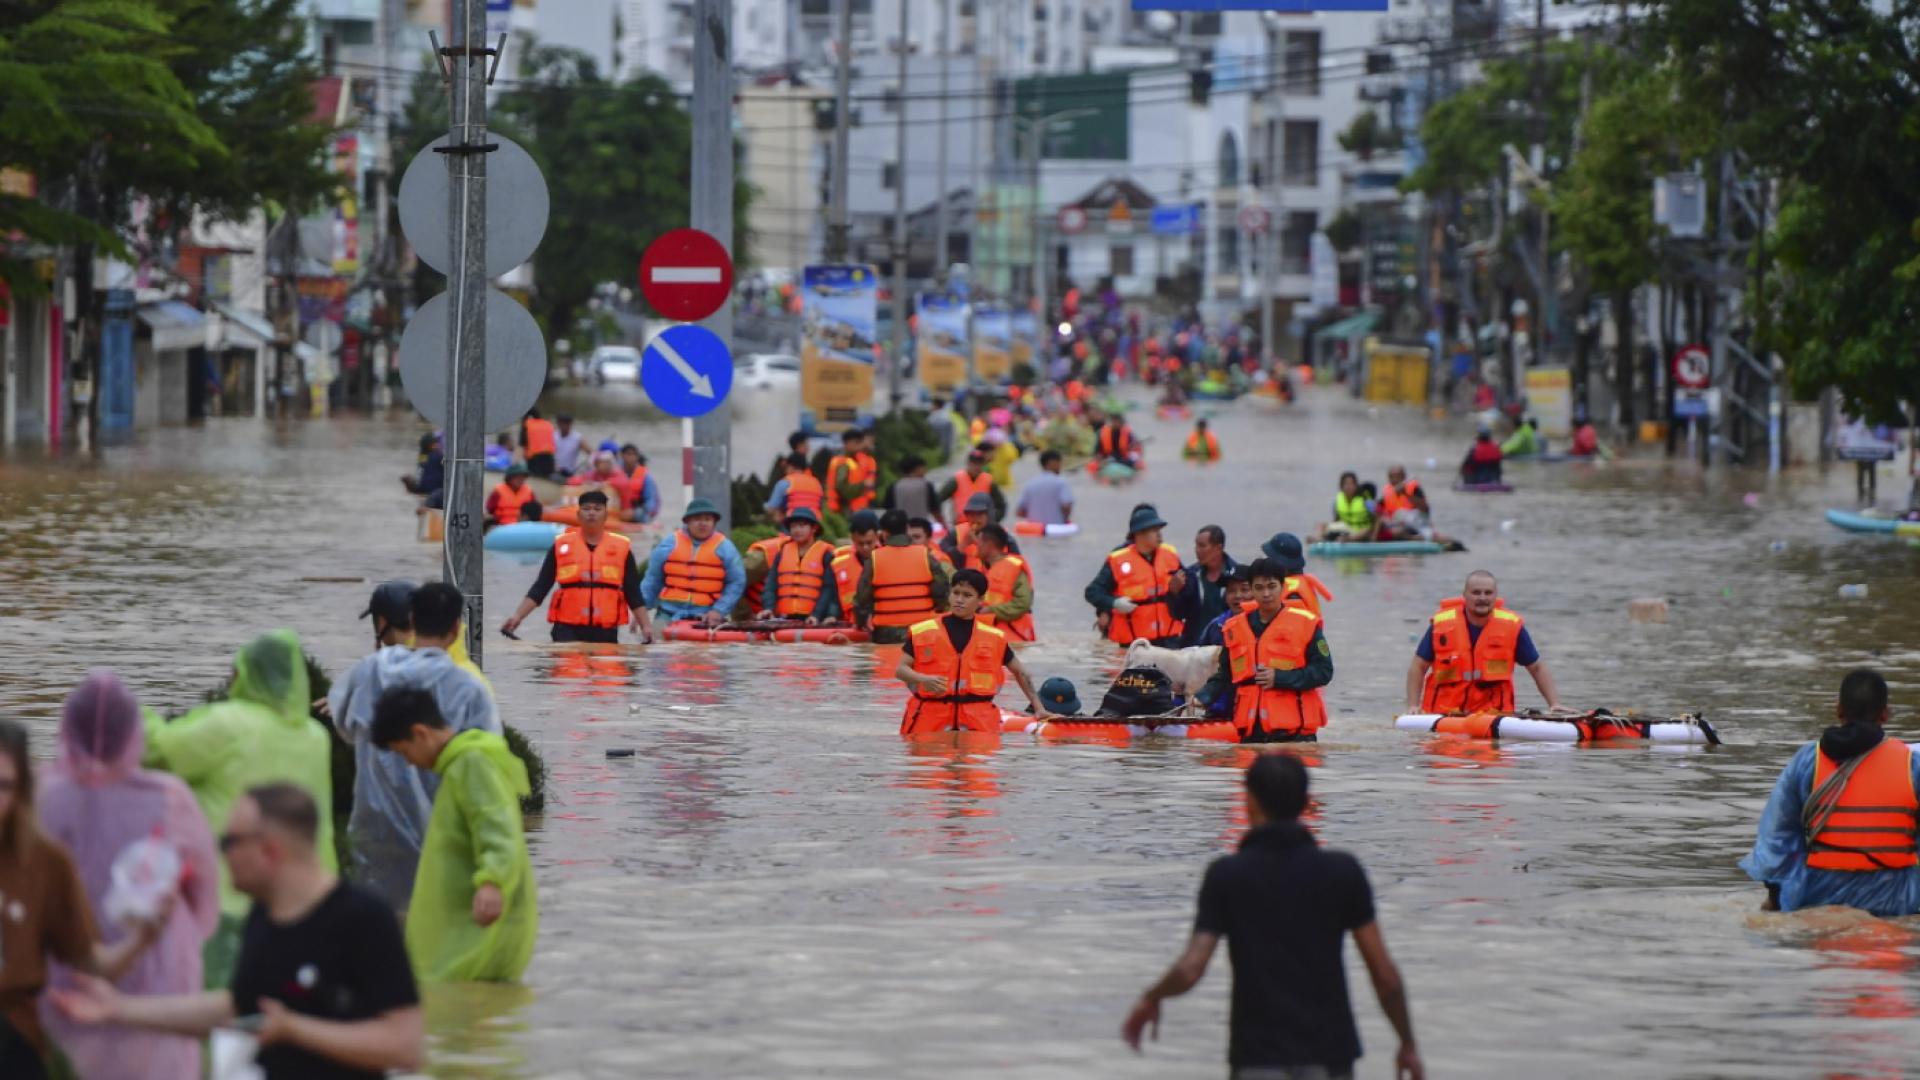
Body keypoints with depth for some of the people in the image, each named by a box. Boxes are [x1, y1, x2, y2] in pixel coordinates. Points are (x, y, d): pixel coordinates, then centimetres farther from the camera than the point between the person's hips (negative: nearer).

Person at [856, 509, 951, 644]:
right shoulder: (925, 556, -3)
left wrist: (862, 622, 15)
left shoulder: (874, 559, -4)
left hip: (887, 634, -1)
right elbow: (941, 590, -4)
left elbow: (862, 597, -2)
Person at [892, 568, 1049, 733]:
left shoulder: (994, 638, 10)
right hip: (929, 719, -1)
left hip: (979, 722, 1)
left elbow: (1019, 672, 21)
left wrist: (1038, 708, 18)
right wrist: (924, 680, -18)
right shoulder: (923, 632, 4)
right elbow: (900, 669, 2)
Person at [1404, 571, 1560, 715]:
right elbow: (1418, 667, 5)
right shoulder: (1441, 624, -3)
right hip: (1443, 713, 1)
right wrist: (1413, 706, -6)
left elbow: (1537, 668, 8)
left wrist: (1555, 705, -1)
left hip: (1493, 713, 0)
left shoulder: (1512, 626, -1)